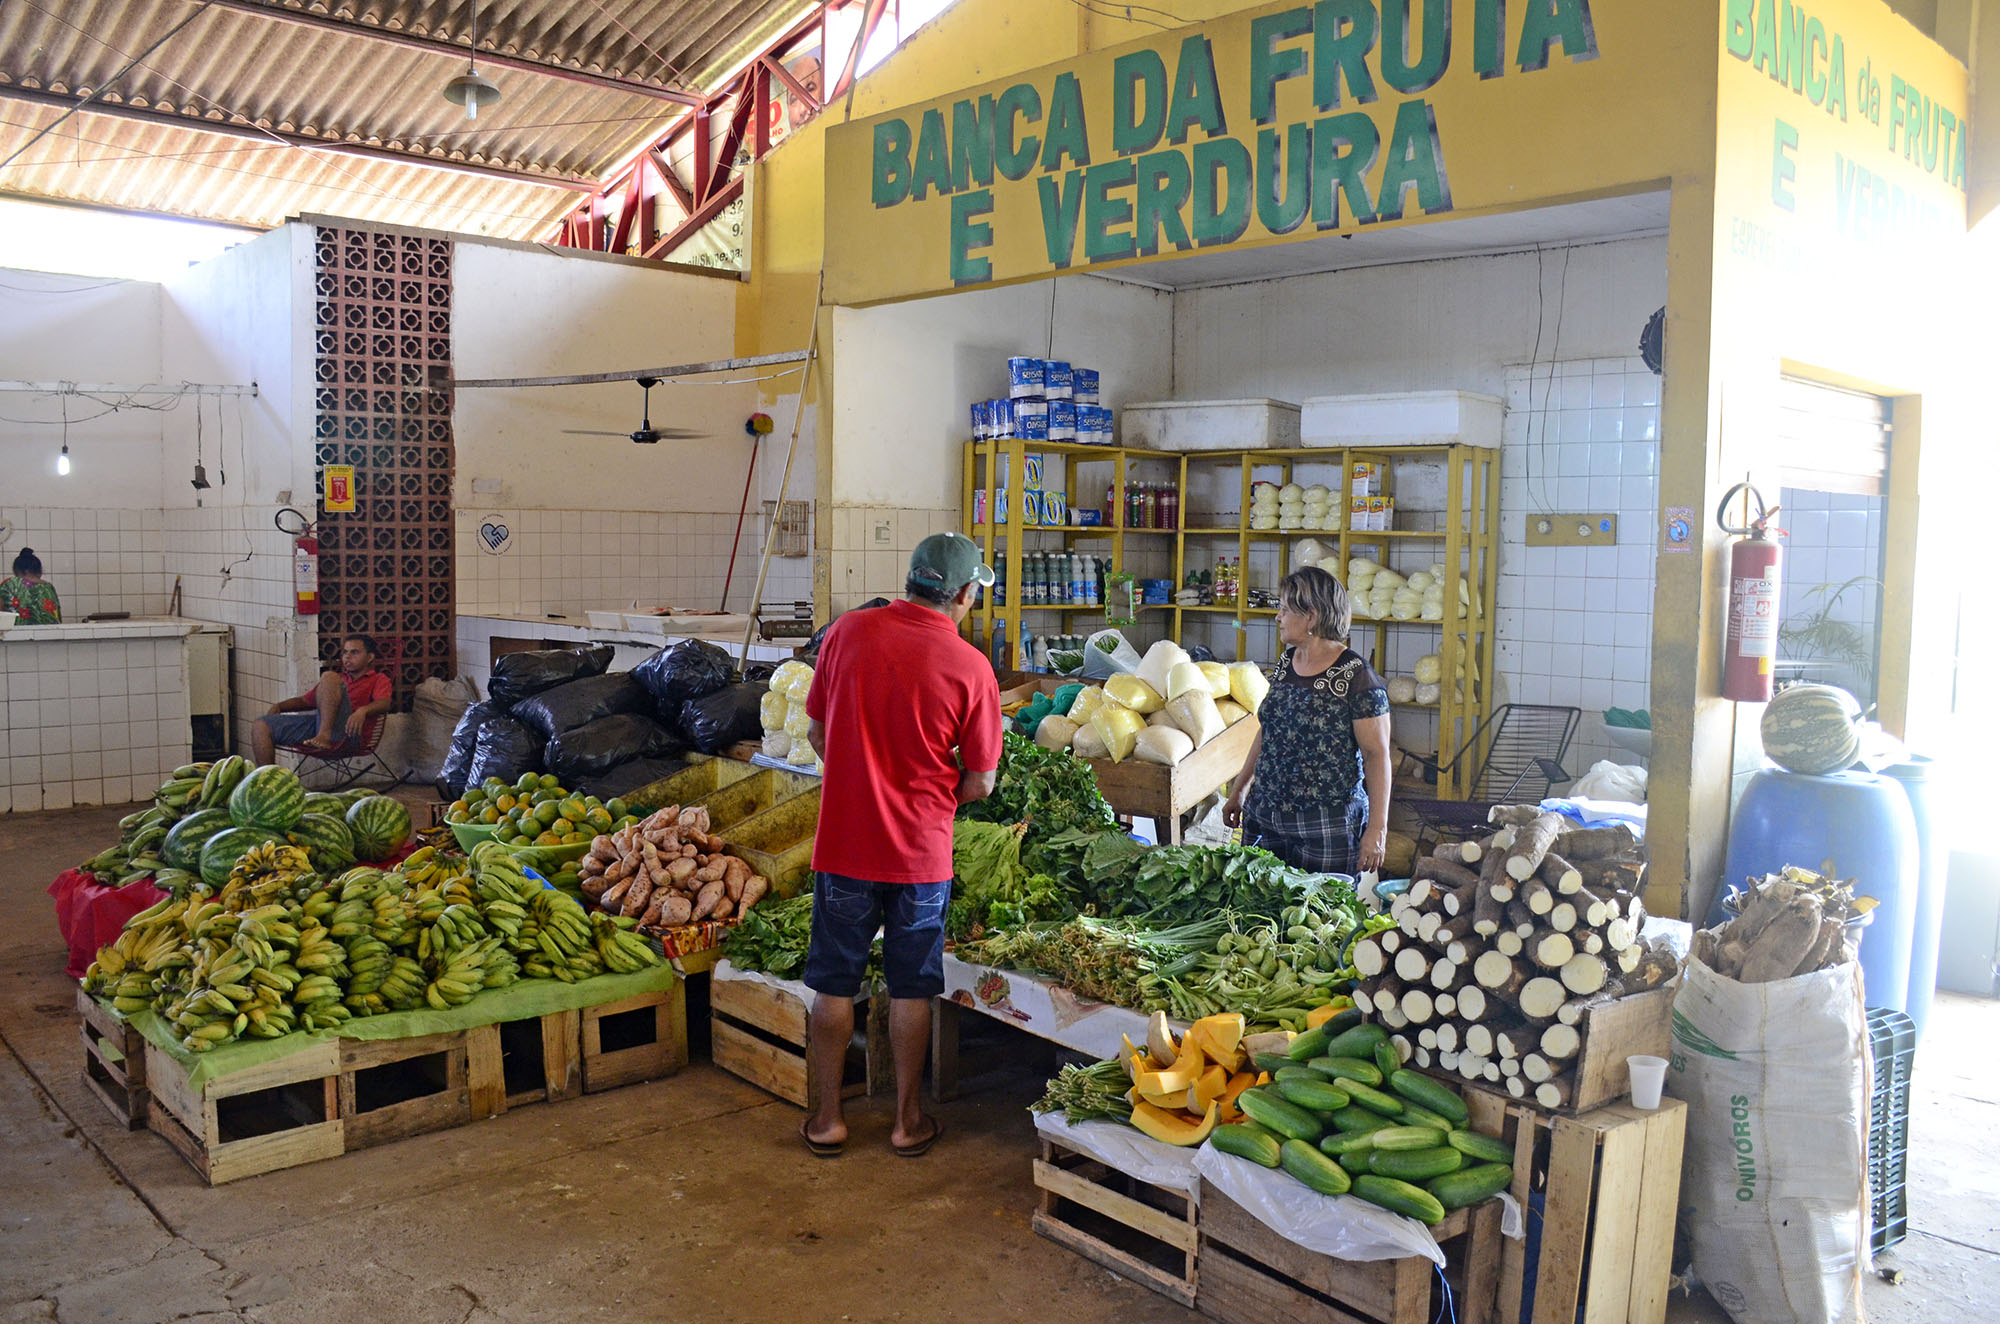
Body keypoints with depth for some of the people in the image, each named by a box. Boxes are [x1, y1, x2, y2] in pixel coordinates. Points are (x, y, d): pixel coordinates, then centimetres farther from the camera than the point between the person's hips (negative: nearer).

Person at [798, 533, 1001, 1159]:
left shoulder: (849, 631, -6)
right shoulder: (972, 668, -11)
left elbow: (817, 732, 4)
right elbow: (980, 783, -6)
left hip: (844, 843, 1)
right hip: (922, 852, -1)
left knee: (834, 983, 14)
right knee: (911, 988, 13)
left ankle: (827, 1119, 24)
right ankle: (907, 1120, 25)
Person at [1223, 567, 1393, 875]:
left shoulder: (1356, 678, -13)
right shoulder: (1286, 664, 8)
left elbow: (1377, 754, -13)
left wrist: (1377, 828, -17)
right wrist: (1240, 789, 21)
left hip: (1327, 828, -6)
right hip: (1264, 816, 6)